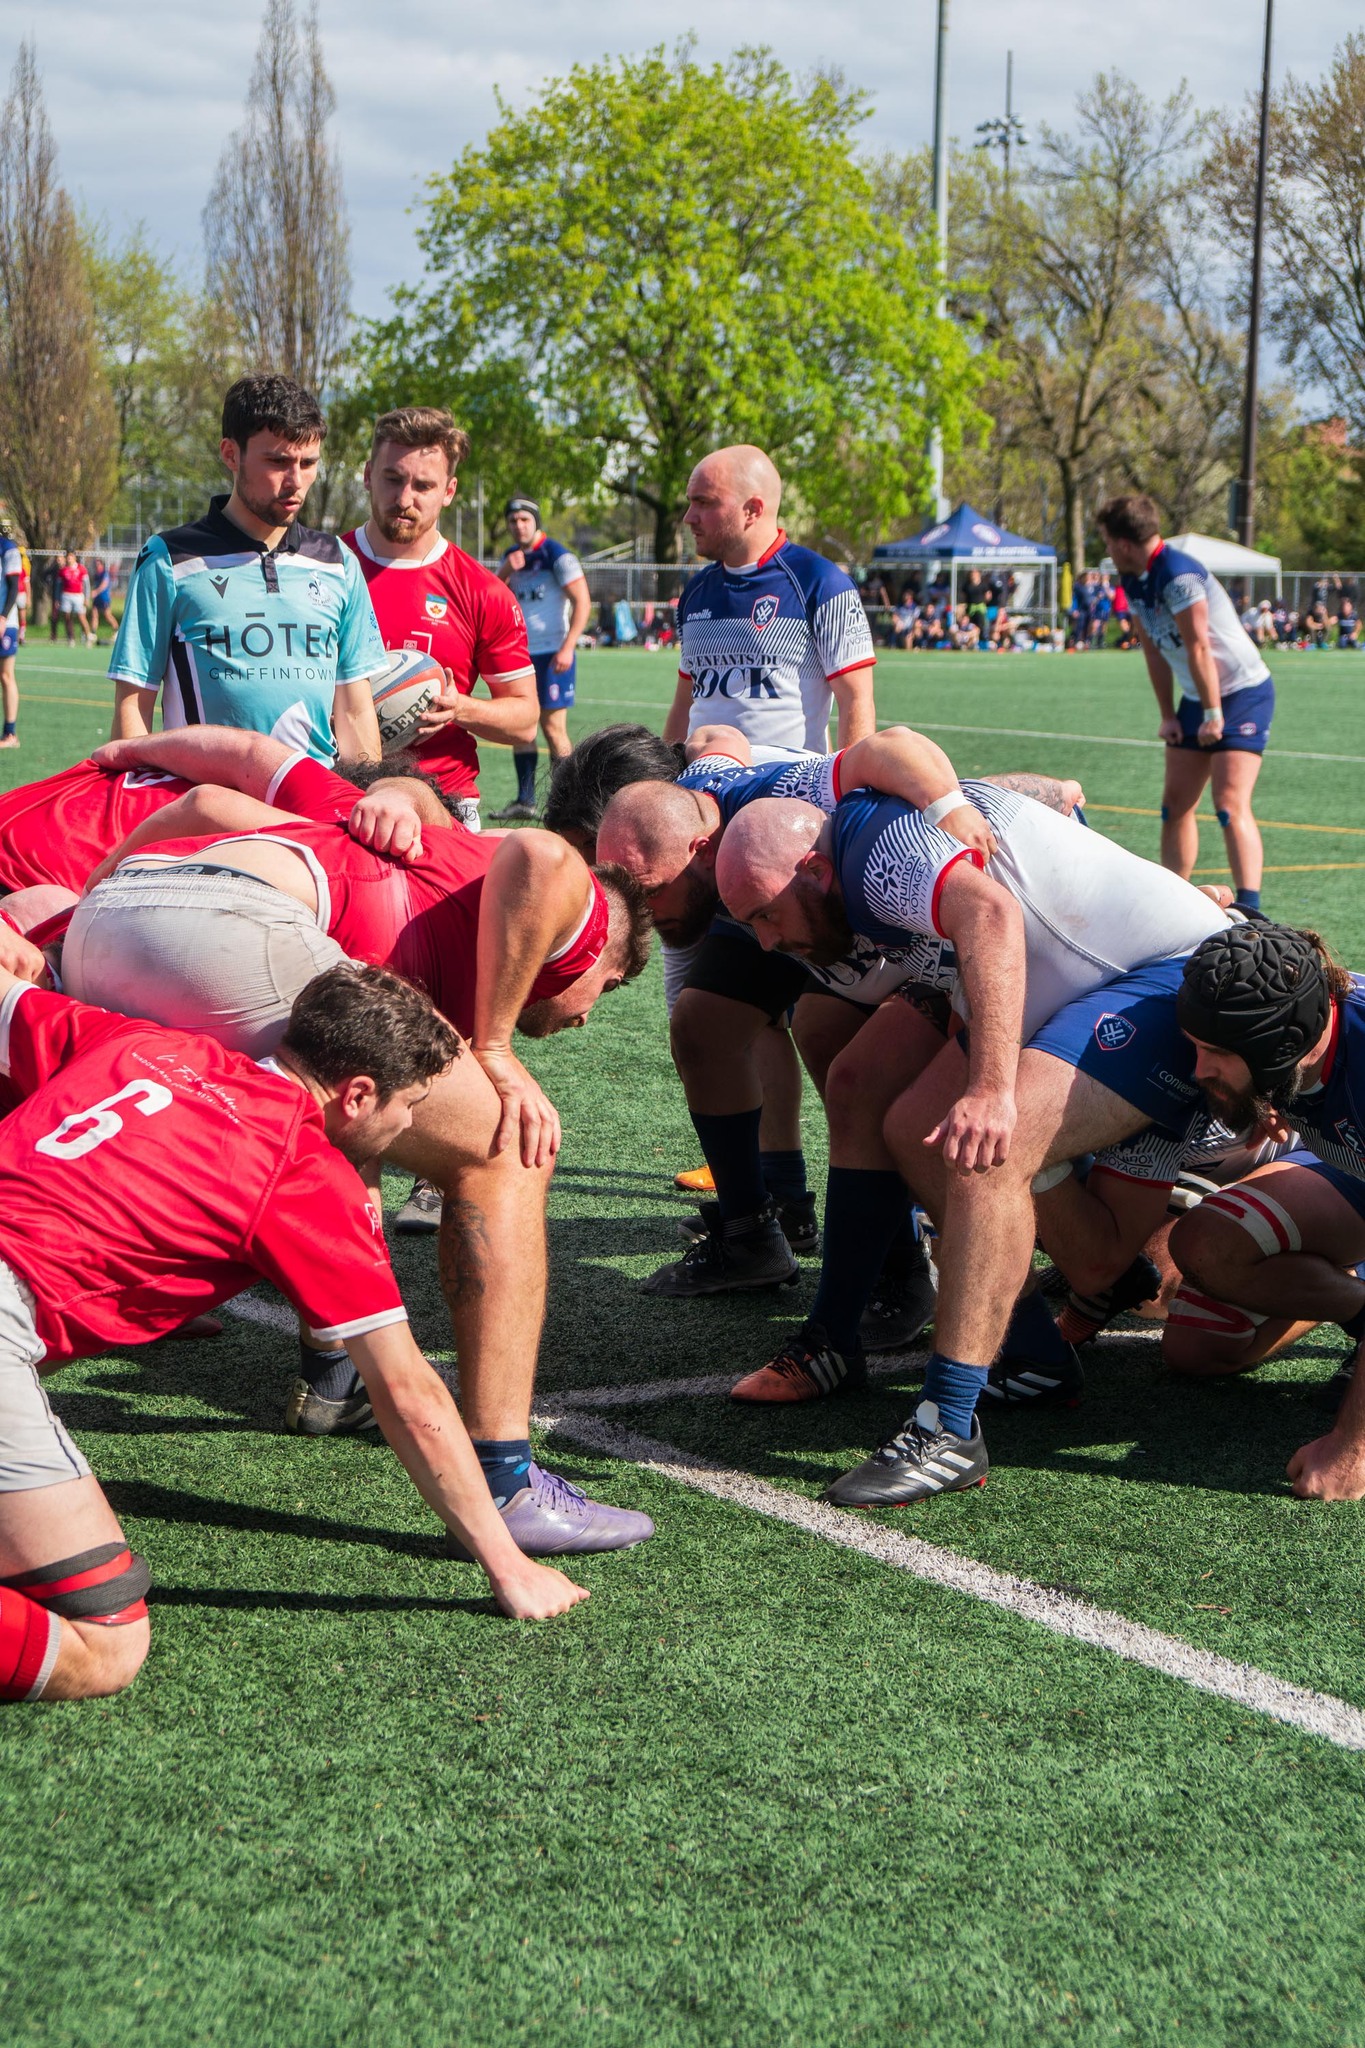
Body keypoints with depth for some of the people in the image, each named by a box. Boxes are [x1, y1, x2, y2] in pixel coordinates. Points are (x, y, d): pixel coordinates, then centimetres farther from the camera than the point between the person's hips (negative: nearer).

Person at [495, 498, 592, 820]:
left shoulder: (557, 555, -9)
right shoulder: (511, 557, 14)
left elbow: (582, 602, -13)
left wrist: (567, 648, -21)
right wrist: (506, 572, -8)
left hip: (552, 654, -7)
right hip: (520, 653, 7)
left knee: (553, 728, -9)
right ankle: (525, 800, 13)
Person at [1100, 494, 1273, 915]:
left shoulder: (1178, 576, -24)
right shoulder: (1134, 582, 4)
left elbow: (1198, 648, -23)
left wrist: (1213, 714, -18)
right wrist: (1168, 716, 9)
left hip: (1243, 693, -9)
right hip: (1197, 699, 9)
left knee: (1230, 805, -20)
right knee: (1175, 805, 10)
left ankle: (1249, 908, -25)